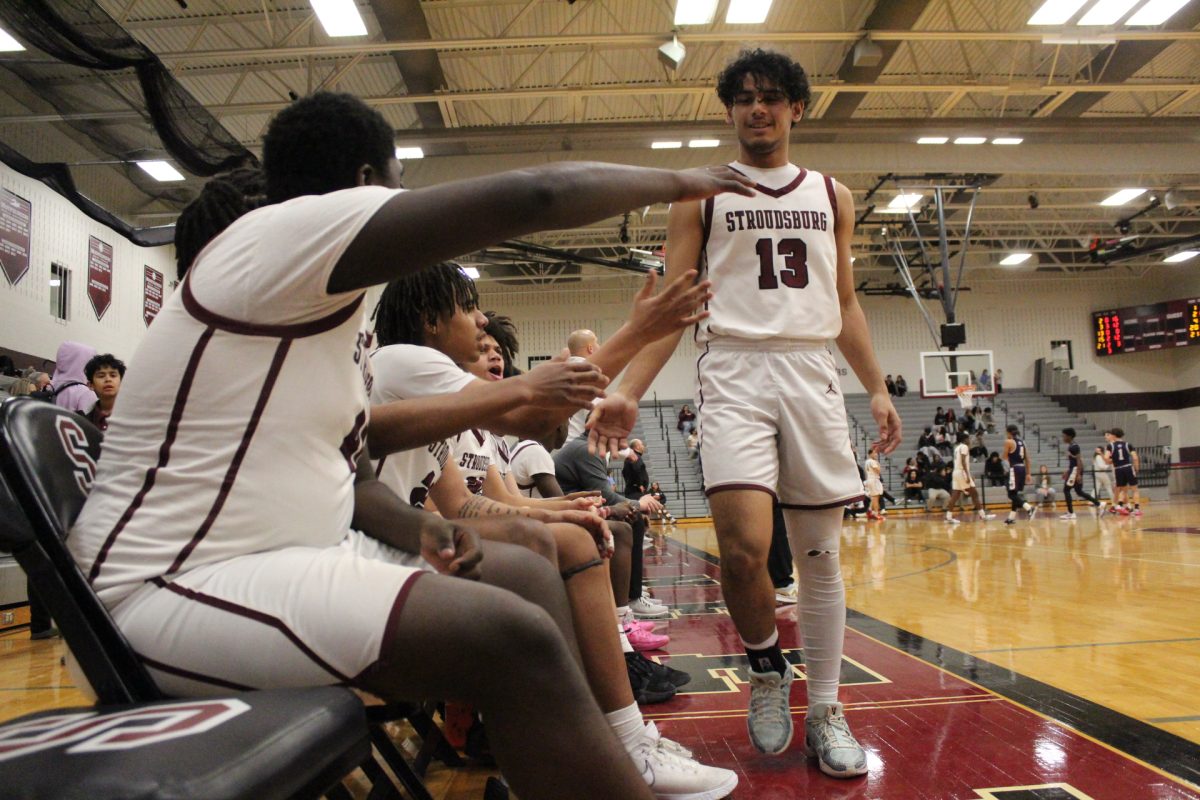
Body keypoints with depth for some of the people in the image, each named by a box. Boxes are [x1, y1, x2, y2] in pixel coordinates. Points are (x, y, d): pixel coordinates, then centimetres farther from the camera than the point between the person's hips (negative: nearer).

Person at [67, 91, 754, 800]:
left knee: (529, 576, 5)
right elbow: (537, 195, -23)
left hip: (294, 550, 10)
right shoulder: (290, 231, -16)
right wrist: (677, 181, -8)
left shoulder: (326, 297, 14)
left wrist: (418, 528, -2)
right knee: (512, 636, -24)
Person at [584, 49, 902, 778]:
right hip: (735, 372, -3)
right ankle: (767, 669, 13)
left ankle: (826, 711, 21)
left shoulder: (832, 196, 16)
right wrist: (629, 392, -13)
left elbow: (846, 305, 18)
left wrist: (877, 388, 9)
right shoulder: (701, 196, 6)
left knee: (821, 552, 6)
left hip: (814, 375, 3)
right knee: (744, 548, -18)